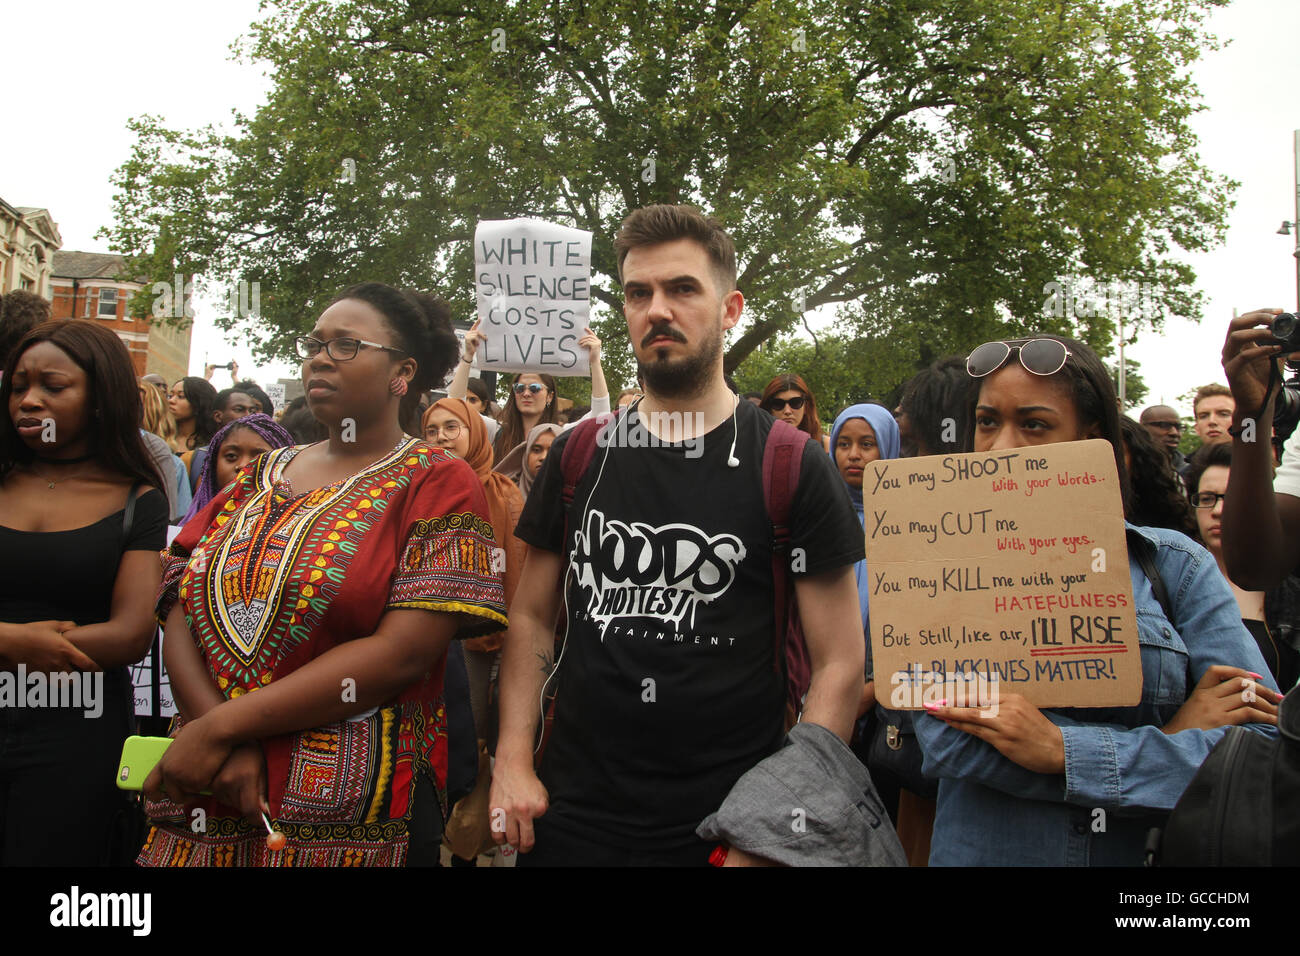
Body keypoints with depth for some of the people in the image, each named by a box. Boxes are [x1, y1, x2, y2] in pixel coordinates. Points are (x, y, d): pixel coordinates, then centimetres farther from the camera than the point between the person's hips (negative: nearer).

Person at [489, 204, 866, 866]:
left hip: (722, 825, -2)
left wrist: (782, 826, -13)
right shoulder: (579, 455, 3)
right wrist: (512, 759, -2)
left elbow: (839, 664, -7)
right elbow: (532, 617, 9)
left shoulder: (790, 466, -7)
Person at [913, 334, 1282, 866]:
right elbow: (946, 739, -19)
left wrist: (1062, 750, -21)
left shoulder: (1176, 567, -3)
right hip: (976, 853, 0)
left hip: (1144, 869, 1)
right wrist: (1168, 742, -16)